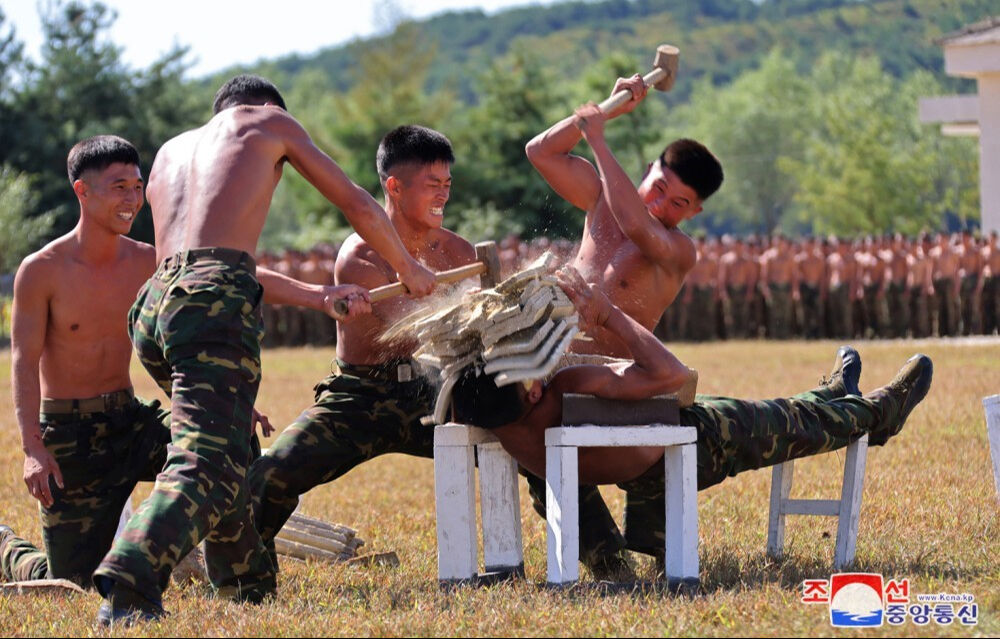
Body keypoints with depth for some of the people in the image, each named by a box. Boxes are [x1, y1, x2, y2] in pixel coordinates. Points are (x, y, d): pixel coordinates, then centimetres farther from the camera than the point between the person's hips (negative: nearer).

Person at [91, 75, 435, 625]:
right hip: (215, 306, -7)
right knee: (208, 466, -16)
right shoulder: (268, 122, 20)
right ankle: (128, 585, -36)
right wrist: (408, 269, 42)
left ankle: (247, 583, 32)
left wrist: (321, 298, 47)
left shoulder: (170, 152, 34)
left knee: (229, 446, 27)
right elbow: (358, 207, 25)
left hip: (154, 305, 7)